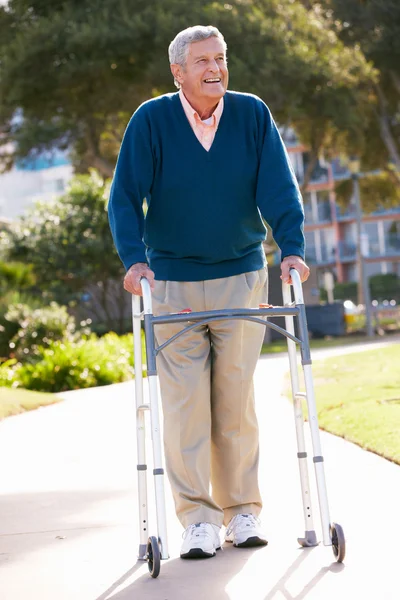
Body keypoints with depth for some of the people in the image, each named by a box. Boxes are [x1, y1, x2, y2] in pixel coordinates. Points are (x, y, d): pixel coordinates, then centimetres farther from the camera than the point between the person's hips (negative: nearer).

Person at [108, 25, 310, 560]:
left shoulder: (252, 114, -1)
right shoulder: (151, 121, -5)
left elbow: (278, 188, -2)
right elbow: (125, 196, -5)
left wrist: (292, 248, -15)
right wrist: (134, 259, -18)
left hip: (242, 277, 1)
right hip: (172, 282, -1)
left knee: (236, 398, 6)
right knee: (185, 402, -3)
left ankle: (243, 511, 17)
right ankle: (197, 519, 5)